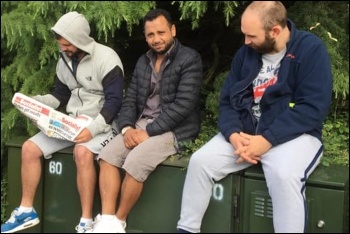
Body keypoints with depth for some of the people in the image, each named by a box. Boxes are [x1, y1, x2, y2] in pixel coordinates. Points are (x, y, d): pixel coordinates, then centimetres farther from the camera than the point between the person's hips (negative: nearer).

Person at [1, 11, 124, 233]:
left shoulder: (106, 58, -16)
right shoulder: (65, 59, 8)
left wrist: (92, 129, -30)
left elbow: (114, 101, -20)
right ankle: (26, 211, 7)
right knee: (29, 148, -6)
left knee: (82, 152, -37)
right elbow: (60, 94, 18)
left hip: (101, 125, -7)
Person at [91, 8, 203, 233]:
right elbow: (130, 99, 12)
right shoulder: (143, 62, 14)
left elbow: (183, 104, -17)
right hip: (142, 124, 7)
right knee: (107, 155, -17)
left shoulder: (190, 59, -8)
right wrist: (127, 127, -9)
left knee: (135, 163, -28)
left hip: (174, 129, -6)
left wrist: (149, 131, -19)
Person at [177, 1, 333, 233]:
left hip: (293, 134, -5)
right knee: (200, 160, -14)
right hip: (244, 132, 5)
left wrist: (267, 140, -22)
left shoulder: (311, 49, -9)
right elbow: (227, 100, 9)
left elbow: (313, 107, -17)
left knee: (284, 176, -36)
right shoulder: (245, 53, 7)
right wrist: (234, 134, -12)